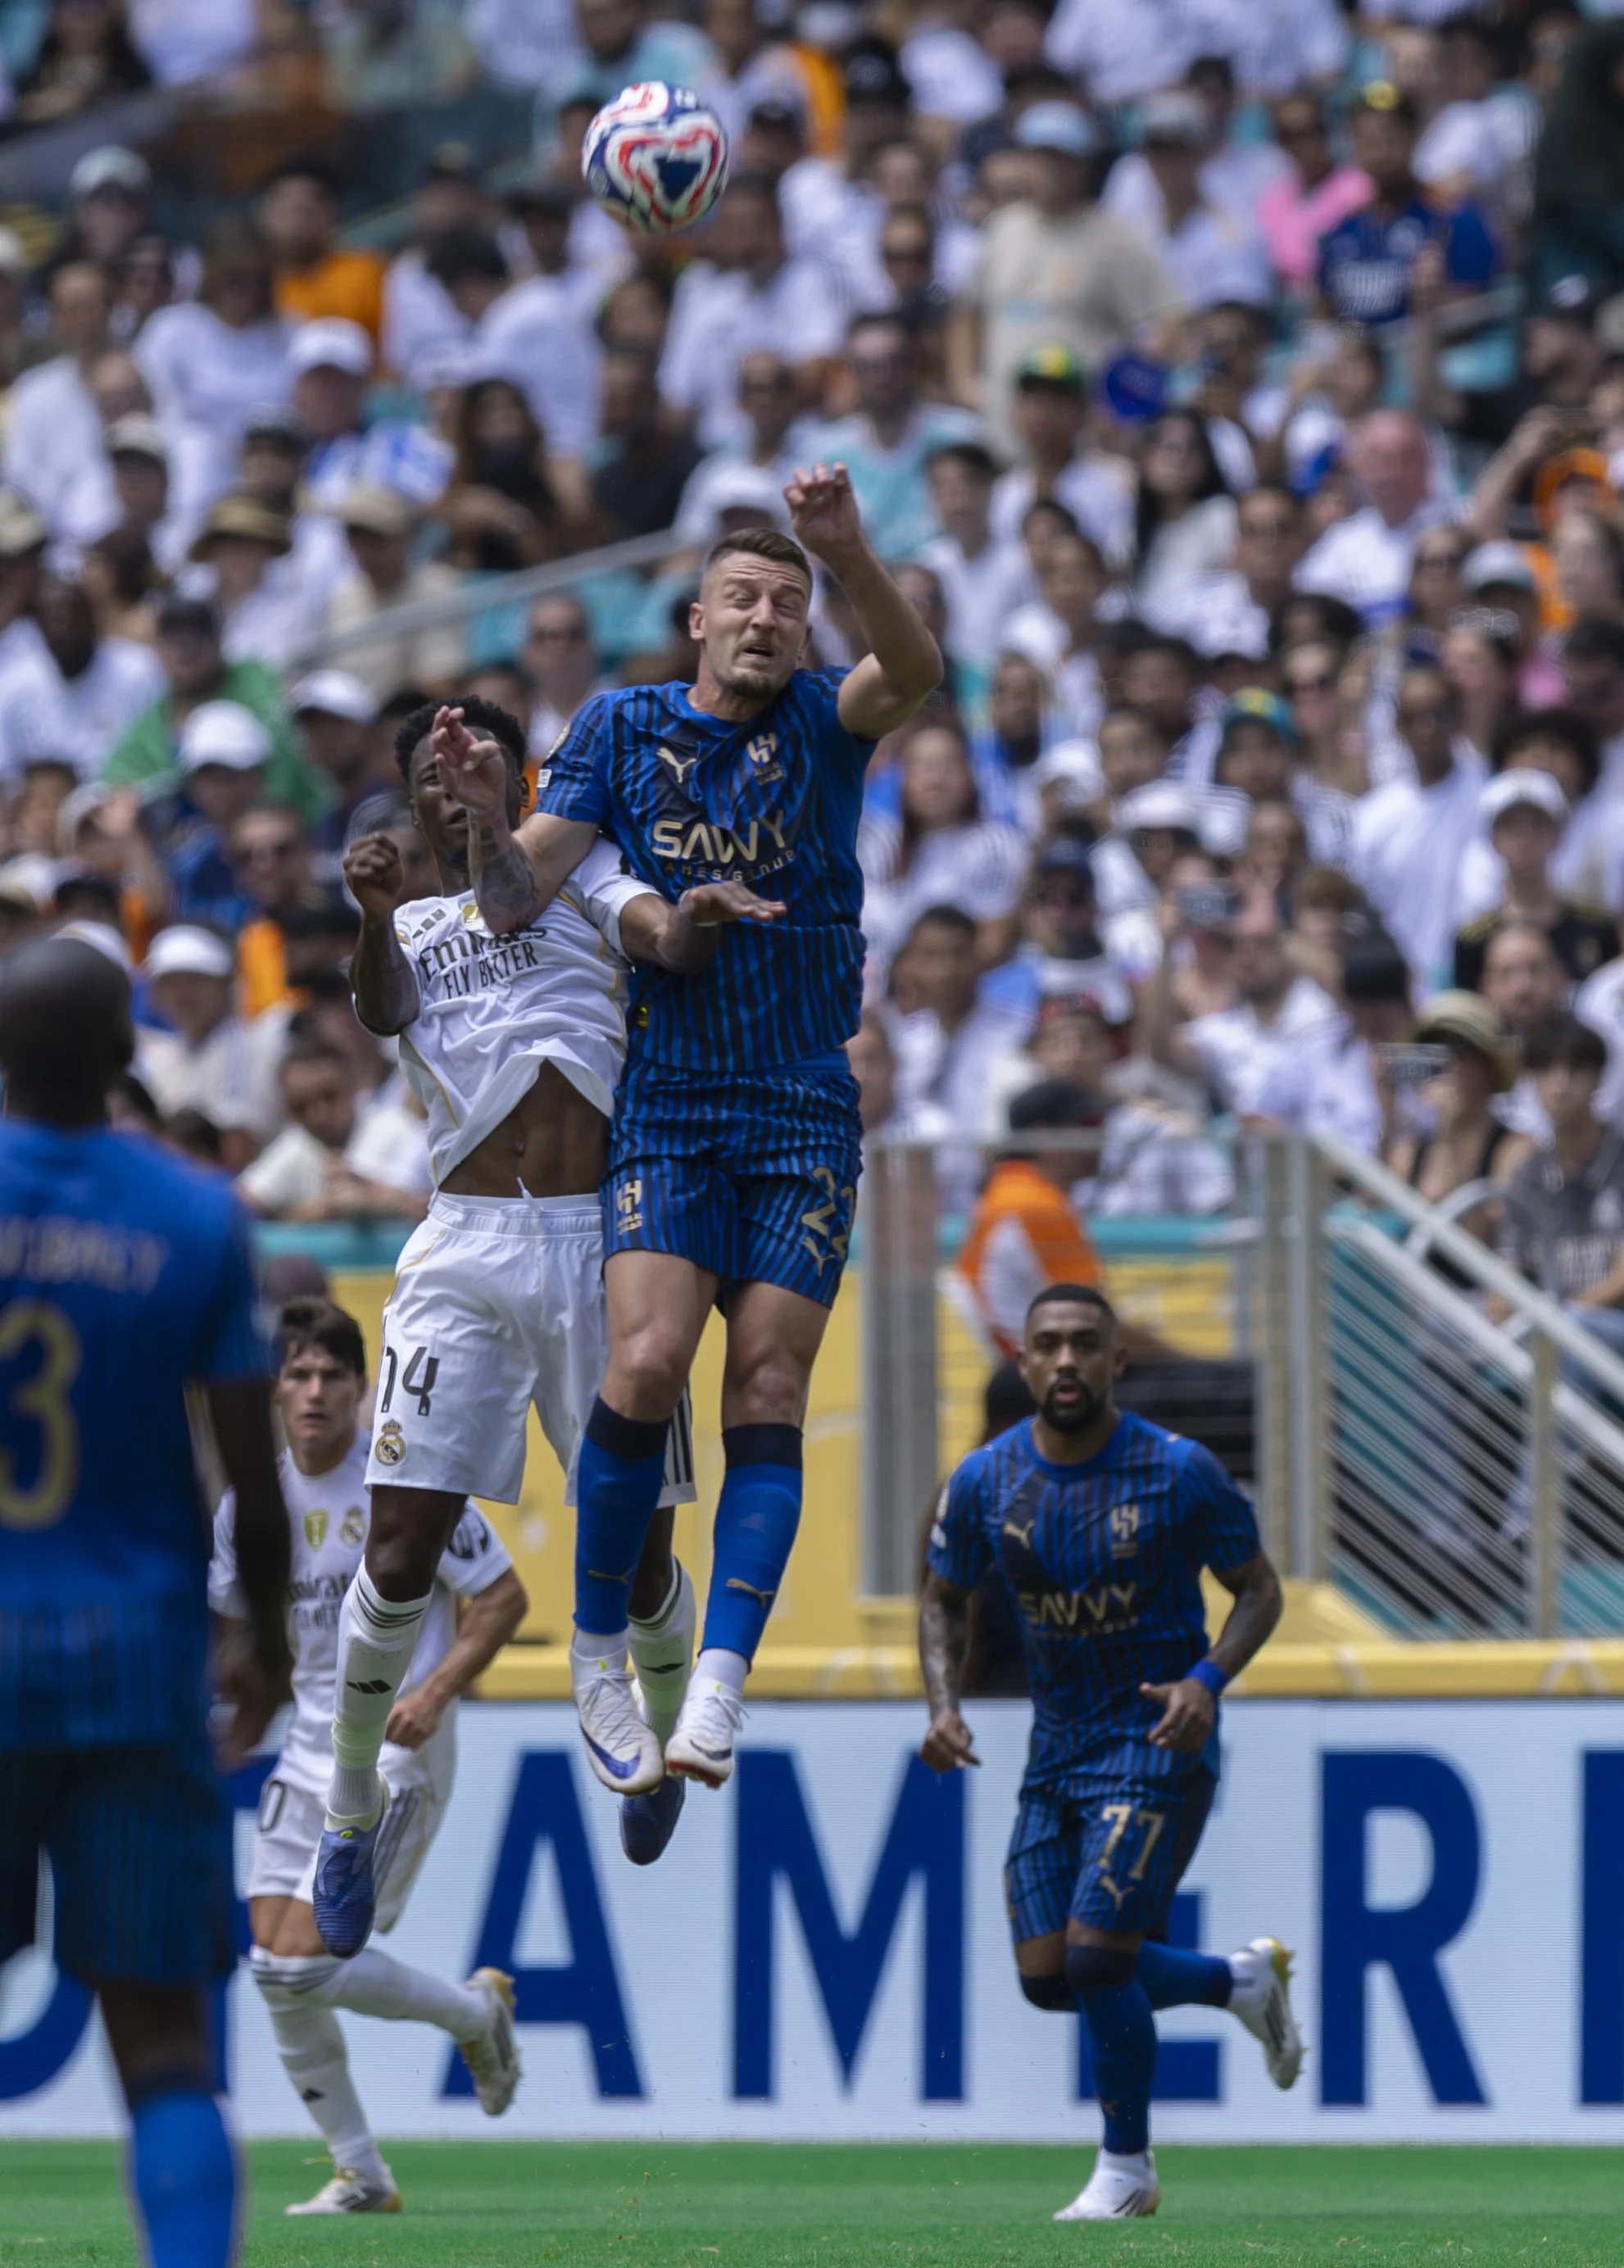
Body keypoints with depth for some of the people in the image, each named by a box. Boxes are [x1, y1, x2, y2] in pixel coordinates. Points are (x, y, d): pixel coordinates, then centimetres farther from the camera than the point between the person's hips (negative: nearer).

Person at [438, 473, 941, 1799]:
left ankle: (720, 1686, -14)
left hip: (807, 1116, 0)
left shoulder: (823, 724, 3)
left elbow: (915, 673, -20)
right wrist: (486, 821, -19)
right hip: (668, 1106, 0)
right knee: (646, 1363, -17)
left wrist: (851, 556, -38)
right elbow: (520, 902, 3)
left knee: (768, 1393, -8)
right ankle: (599, 1649, -2)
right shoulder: (623, 728, 6)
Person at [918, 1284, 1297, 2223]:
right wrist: (944, 1705, -5)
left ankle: (1128, 2170, 4)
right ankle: (1243, 1980, 28)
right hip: (1057, 1749, 5)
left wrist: (1207, 1680, -21)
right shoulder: (985, 1481, -2)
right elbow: (946, 1598, 13)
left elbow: (1261, 1590, -3)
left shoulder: (1181, 1473, -12)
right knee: (1048, 1976, 3)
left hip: (1157, 1744, -5)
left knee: (1096, 1956, -15)